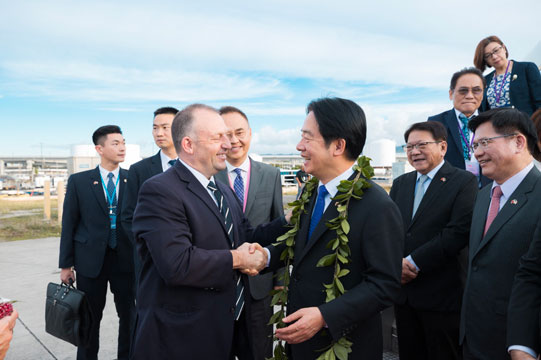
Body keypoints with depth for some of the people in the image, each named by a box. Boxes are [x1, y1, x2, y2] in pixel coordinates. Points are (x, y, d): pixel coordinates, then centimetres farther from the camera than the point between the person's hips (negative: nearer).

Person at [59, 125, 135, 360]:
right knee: (90, 318, 14)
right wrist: (66, 264, 0)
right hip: (90, 259, 0)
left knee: (129, 314, 11)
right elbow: (69, 225, 1)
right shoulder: (78, 181, -2)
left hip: (126, 259, 1)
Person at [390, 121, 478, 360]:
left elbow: (458, 232, -17)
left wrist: (413, 262, -18)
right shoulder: (400, 183, 12)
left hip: (441, 295, -5)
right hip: (403, 291, 5)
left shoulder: (464, 182, -6)